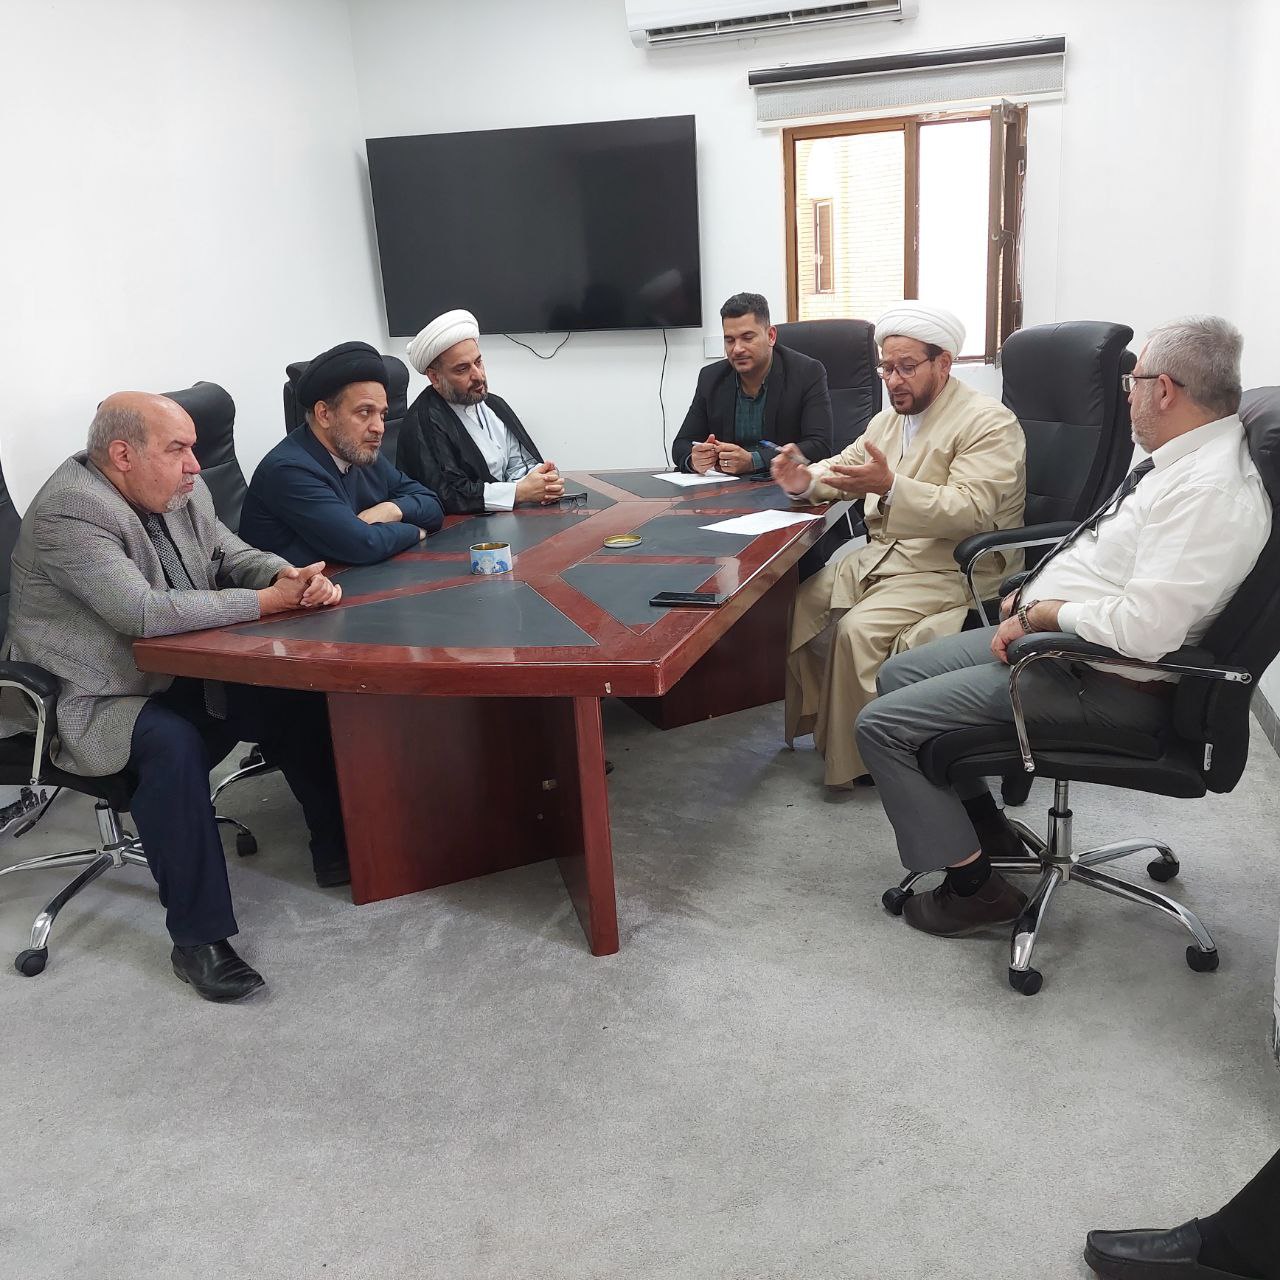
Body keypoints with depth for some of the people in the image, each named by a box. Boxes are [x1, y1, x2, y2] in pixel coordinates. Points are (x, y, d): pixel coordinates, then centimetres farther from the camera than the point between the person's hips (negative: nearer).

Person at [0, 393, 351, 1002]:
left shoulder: (180, 490, 2)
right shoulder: (71, 512, -24)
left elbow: (230, 554, 9)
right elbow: (144, 612, -34)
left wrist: (290, 575, -15)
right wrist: (267, 601, -29)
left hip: (179, 677, 8)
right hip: (92, 704, -8)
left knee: (298, 699, -6)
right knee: (172, 744, -36)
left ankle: (338, 850, 11)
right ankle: (198, 939, -26)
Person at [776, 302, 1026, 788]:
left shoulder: (989, 422, -11)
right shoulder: (889, 420, 15)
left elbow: (971, 511, -23)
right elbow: (843, 465, 21)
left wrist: (891, 486, -38)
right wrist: (806, 480, -5)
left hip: (950, 570, -8)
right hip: (881, 555, 8)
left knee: (858, 630, -28)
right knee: (799, 605, -10)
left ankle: (852, 760, -12)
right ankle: (812, 718, 6)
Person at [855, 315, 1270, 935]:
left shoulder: (1211, 492, -25)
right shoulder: (1180, 461, 7)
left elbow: (1143, 627, -33)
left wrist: (1039, 614, -19)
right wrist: (1033, 594, 6)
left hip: (1105, 683, -11)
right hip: (1049, 633, 11)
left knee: (883, 724, -12)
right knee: (899, 674, 18)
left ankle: (973, 887, 4)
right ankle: (986, 828, 27)